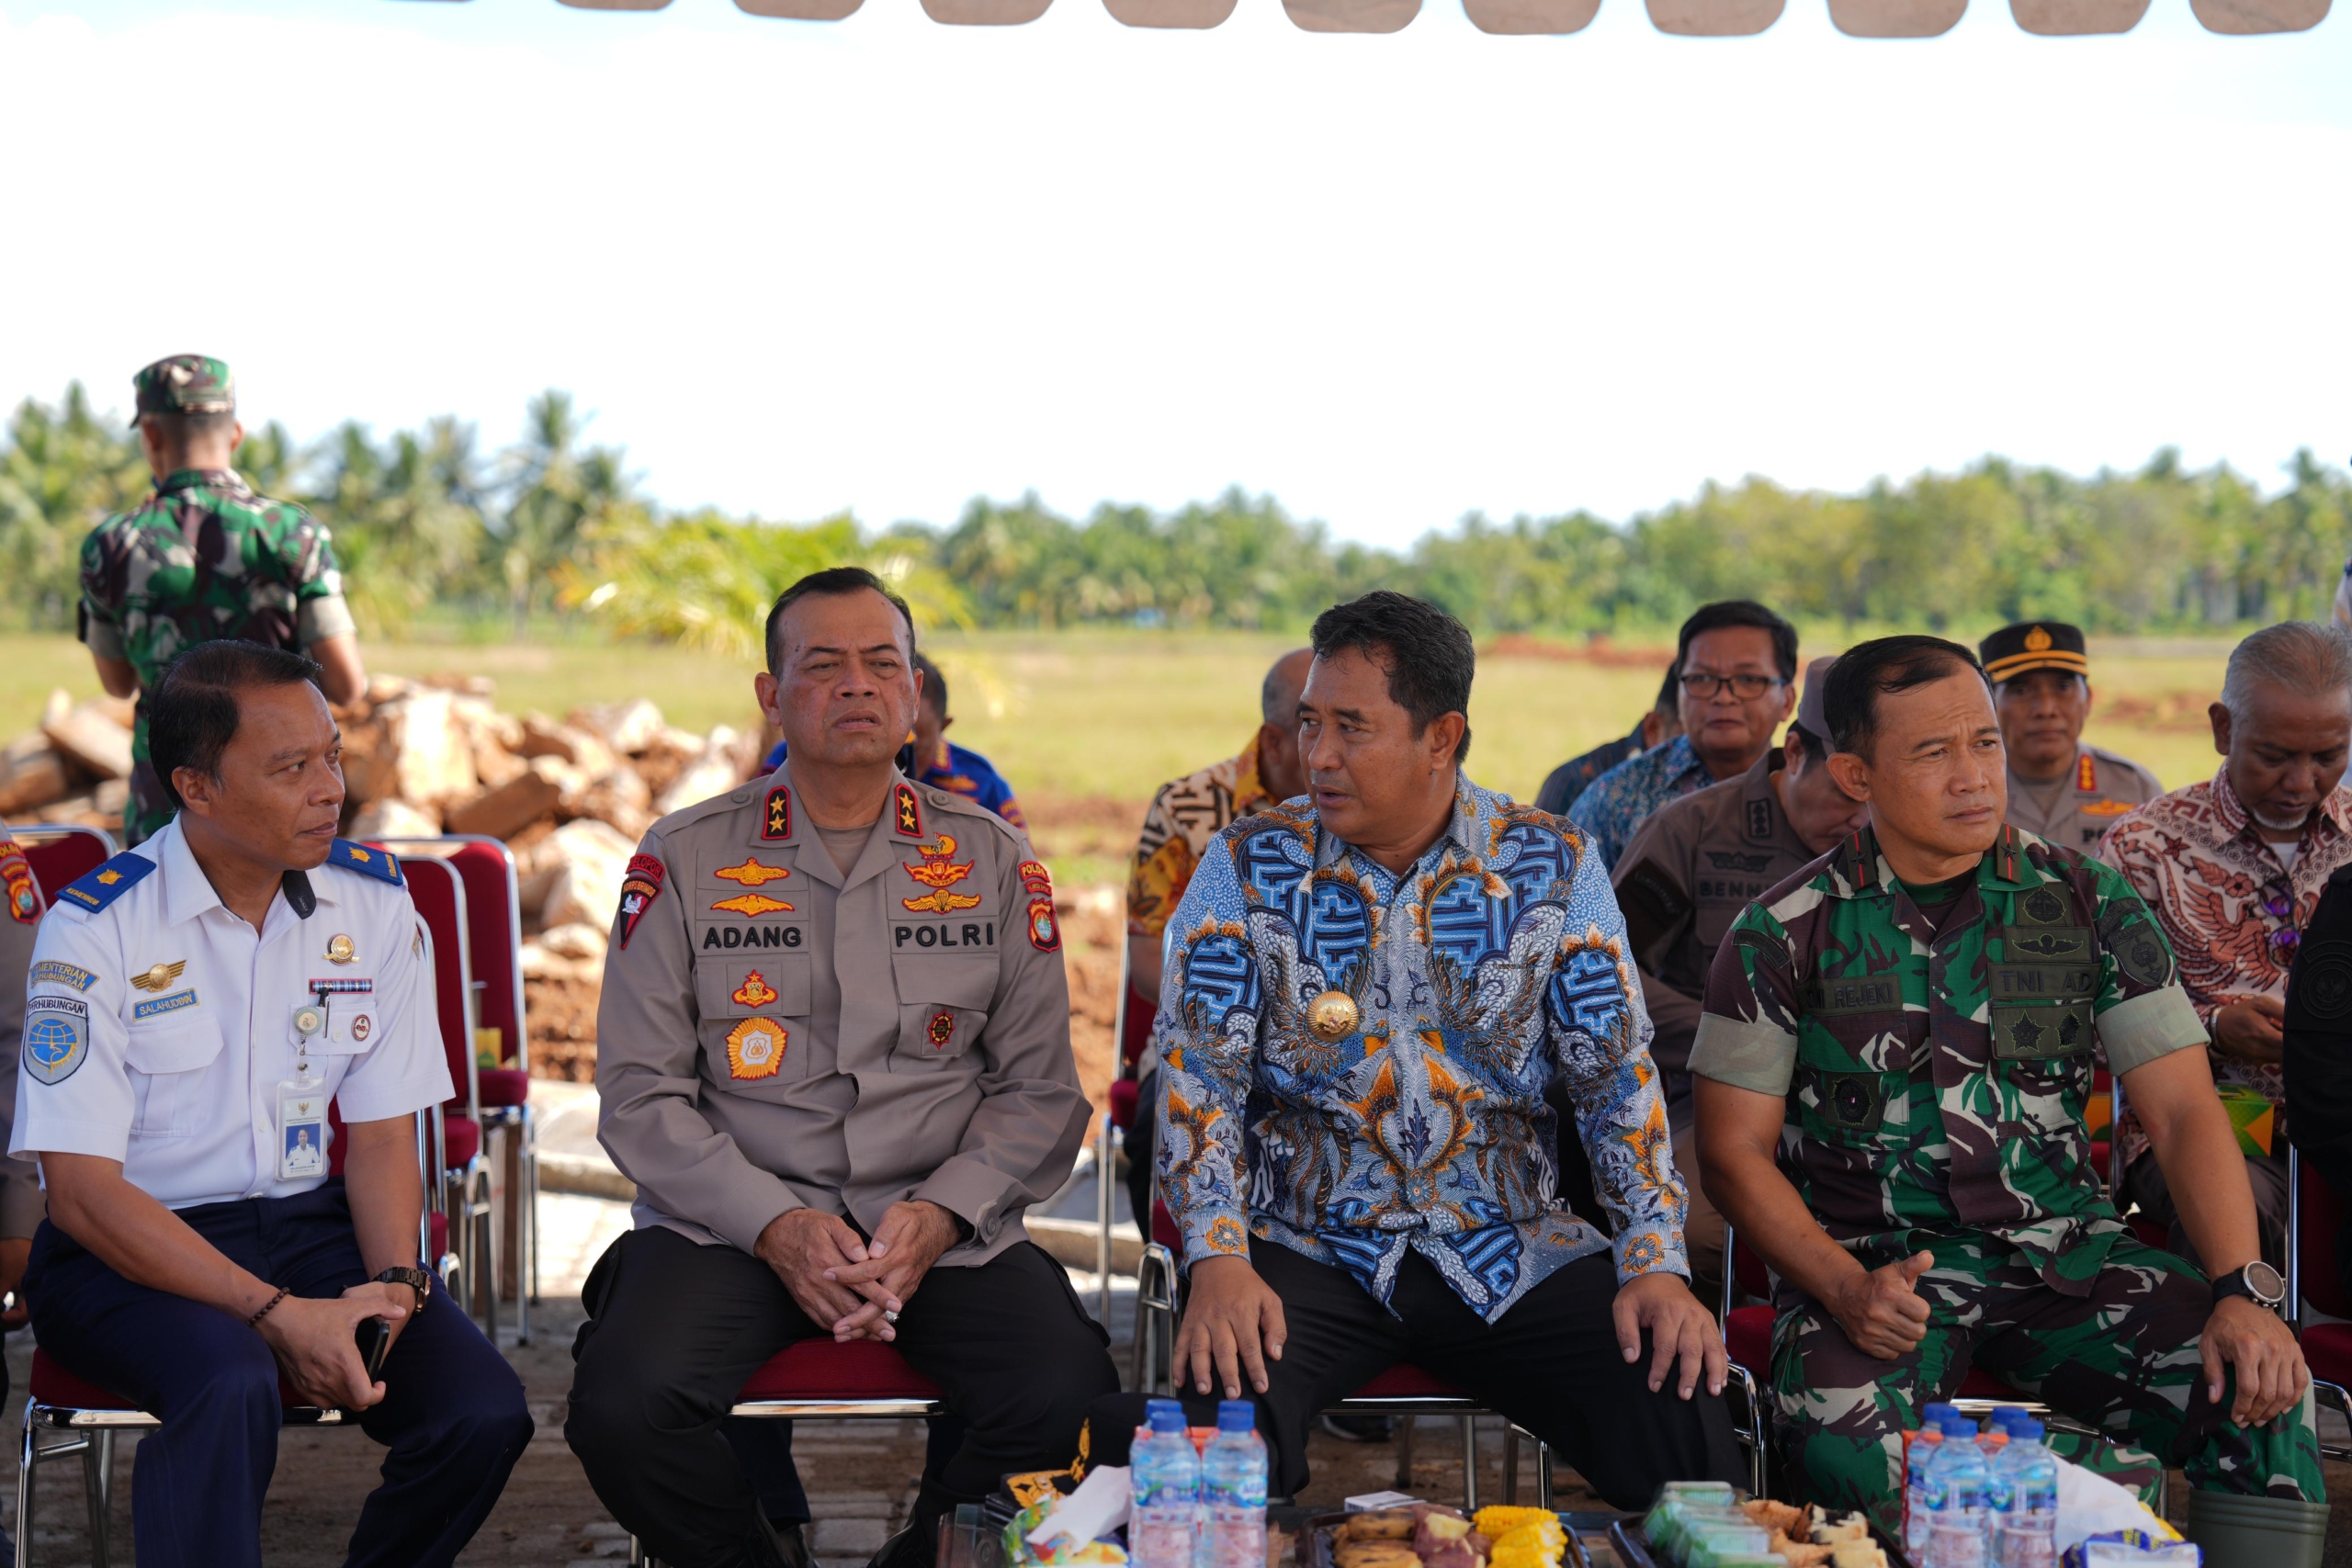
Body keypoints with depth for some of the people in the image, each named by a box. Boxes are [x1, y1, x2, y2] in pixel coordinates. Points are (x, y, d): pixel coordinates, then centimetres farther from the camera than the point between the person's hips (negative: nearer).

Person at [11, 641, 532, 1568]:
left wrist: (393, 1284, -14)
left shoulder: (374, 903, 2)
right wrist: (278, 1314, -23)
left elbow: (382, 1134, 7)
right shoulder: (94, 930, -11)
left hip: (309, 1222, 4)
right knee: (233, 1387, -37)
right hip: (127, 1249, -4)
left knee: (483, 1410, -20)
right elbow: (82, 1190, -14)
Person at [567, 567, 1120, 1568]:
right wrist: (775, 1226, -12)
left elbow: (1040, 1090, 9)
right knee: (624, 1407, -29)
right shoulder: (685, 860, 6)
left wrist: (937, 1217, -9)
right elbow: (640, 1094, 2)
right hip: (729, 1224, -1)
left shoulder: (993, 861, 10)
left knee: (1071, 1400, -27)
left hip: (944, 1231, 1)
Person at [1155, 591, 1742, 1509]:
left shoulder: (1551, 870, 3)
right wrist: (1217, 1260, -21)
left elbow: (1618, 1078, 2)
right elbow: (1198, 1076, -5)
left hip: (1508, 1251, 1)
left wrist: (1656, 1263, -12)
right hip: (1307, 1250, -1)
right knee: (1223, 1404, -32)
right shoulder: (1248, 869, 1)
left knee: (1683, 1408, -22)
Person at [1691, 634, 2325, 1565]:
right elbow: (1734, 1151, 0)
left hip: (2063, 1251, 2)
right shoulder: (1786, 933, 0)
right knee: (1842, 1449, -34)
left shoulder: (2086, 904, 6)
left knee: (2263, 1393, -24)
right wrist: (1846, 1287, -17)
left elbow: (2184, 1111, 2)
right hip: (1870, 1259, -2)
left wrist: (2245, 1288, -15)